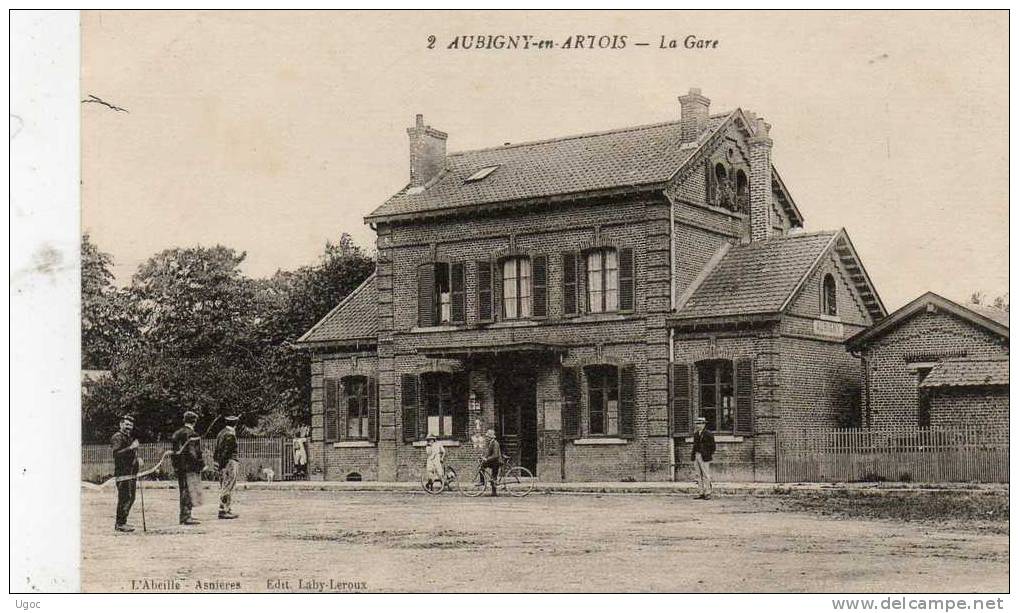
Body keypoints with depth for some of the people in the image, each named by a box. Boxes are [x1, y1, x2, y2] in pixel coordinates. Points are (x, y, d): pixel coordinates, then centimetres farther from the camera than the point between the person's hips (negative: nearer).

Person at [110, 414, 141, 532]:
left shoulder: (130, 438, 23)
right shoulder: (117, 437, -8)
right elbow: (117, 453, -23)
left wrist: (137, 459, 18)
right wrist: (131, 447, -25)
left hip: (131, 473, 10)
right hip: (123, 473, -10)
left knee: (130, 498, 13)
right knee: (124, 498, -11)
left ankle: (121, 522, 21)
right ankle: (120, 524, -8)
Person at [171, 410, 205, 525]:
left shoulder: (177, 433, 13)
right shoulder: (189, 433, -14)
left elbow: (175, 449, 17)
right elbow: (191, 452, -19)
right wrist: (200, 463, -11)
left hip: (179, 467, 9)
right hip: (189, 466, -9)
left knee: (184, 492, 16)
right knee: (189, 491, -7)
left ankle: (185, 515, 23)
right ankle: (186, 517, -9)